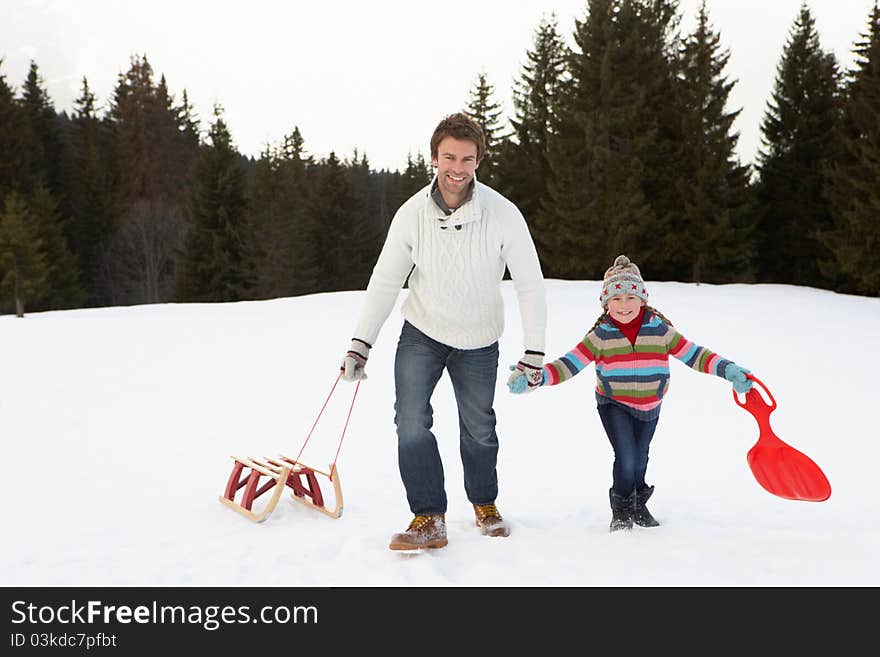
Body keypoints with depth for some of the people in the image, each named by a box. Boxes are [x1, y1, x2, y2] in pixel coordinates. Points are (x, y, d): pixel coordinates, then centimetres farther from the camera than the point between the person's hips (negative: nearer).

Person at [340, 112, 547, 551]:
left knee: (478, 430, 12)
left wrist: (534, 352, -14)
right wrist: (361, 342, -7)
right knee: (411, 422, -14)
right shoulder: (412, 214, -15)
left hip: (478, 342, 0)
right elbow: (385, 281, -5)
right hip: (421, 333, 1)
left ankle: (485, 504, 37)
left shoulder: (502, 215, -20)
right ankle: (429, 519, -3)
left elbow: (529, 285, -13)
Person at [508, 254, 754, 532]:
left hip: (650, 406, 3)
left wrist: (727, 369, -19)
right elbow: (570, 364, -19)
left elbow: (694, 355, -7)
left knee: (640, 459, 17)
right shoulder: (600, 335, -17)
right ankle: (621, 511, 11)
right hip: (613, 404, -3)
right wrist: (535, 377, -33)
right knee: (626, 457, -14)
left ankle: (639, 505, 42)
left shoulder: (661, 329, -12)